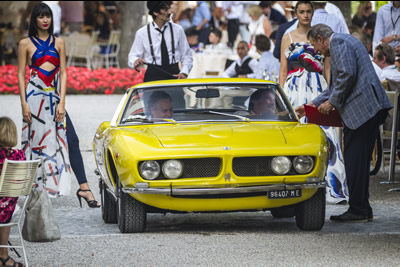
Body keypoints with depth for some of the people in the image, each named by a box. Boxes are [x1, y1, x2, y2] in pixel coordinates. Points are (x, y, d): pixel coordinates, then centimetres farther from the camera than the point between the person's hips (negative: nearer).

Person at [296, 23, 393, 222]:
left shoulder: (338, 42, -4)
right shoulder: (342, 42, 29)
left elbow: (347, 74, -17)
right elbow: (336, 87, 32)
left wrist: (332, 102, -9)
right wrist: (312, 105, 29)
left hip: (362, 107, -10)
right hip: (371, 109, 10)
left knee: (354, 159, -8)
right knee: (359, 160, 12)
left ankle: (357, 211, -7)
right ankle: (362, 209, 15)